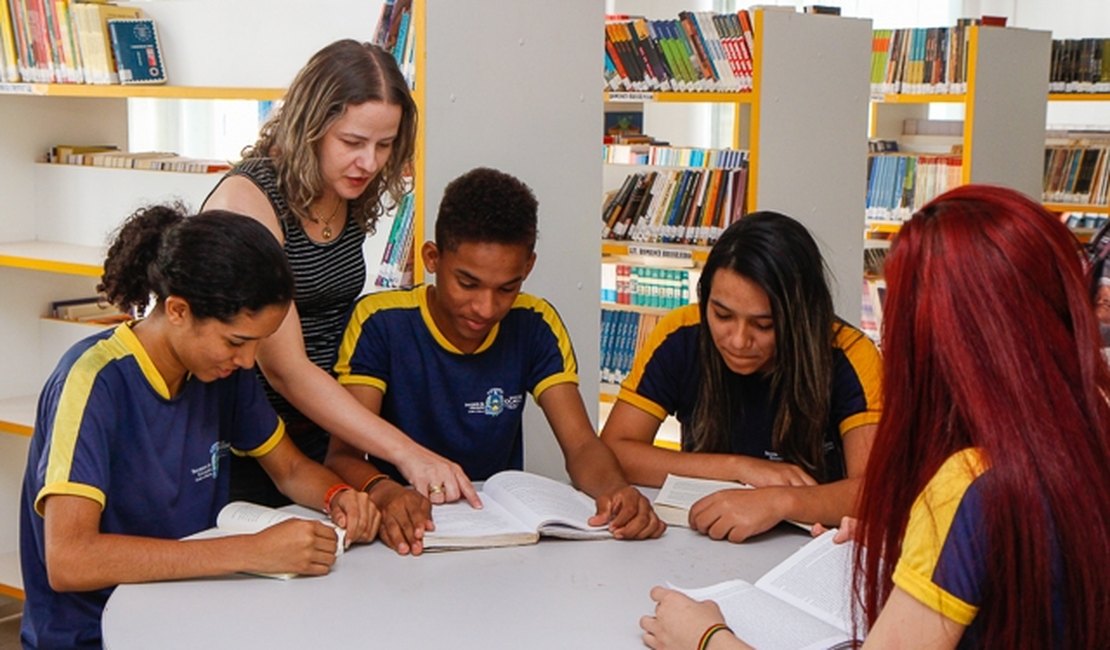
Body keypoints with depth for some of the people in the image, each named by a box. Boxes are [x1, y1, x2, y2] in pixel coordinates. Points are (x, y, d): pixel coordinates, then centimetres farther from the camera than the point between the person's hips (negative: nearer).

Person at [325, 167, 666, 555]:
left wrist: (615, 489, -29)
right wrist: (384, 493, -41)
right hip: (409, 535, -2)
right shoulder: (380, 323, -11)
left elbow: (581, 445, -6)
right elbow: (343, 454, -18)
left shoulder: (534, 326, -1)